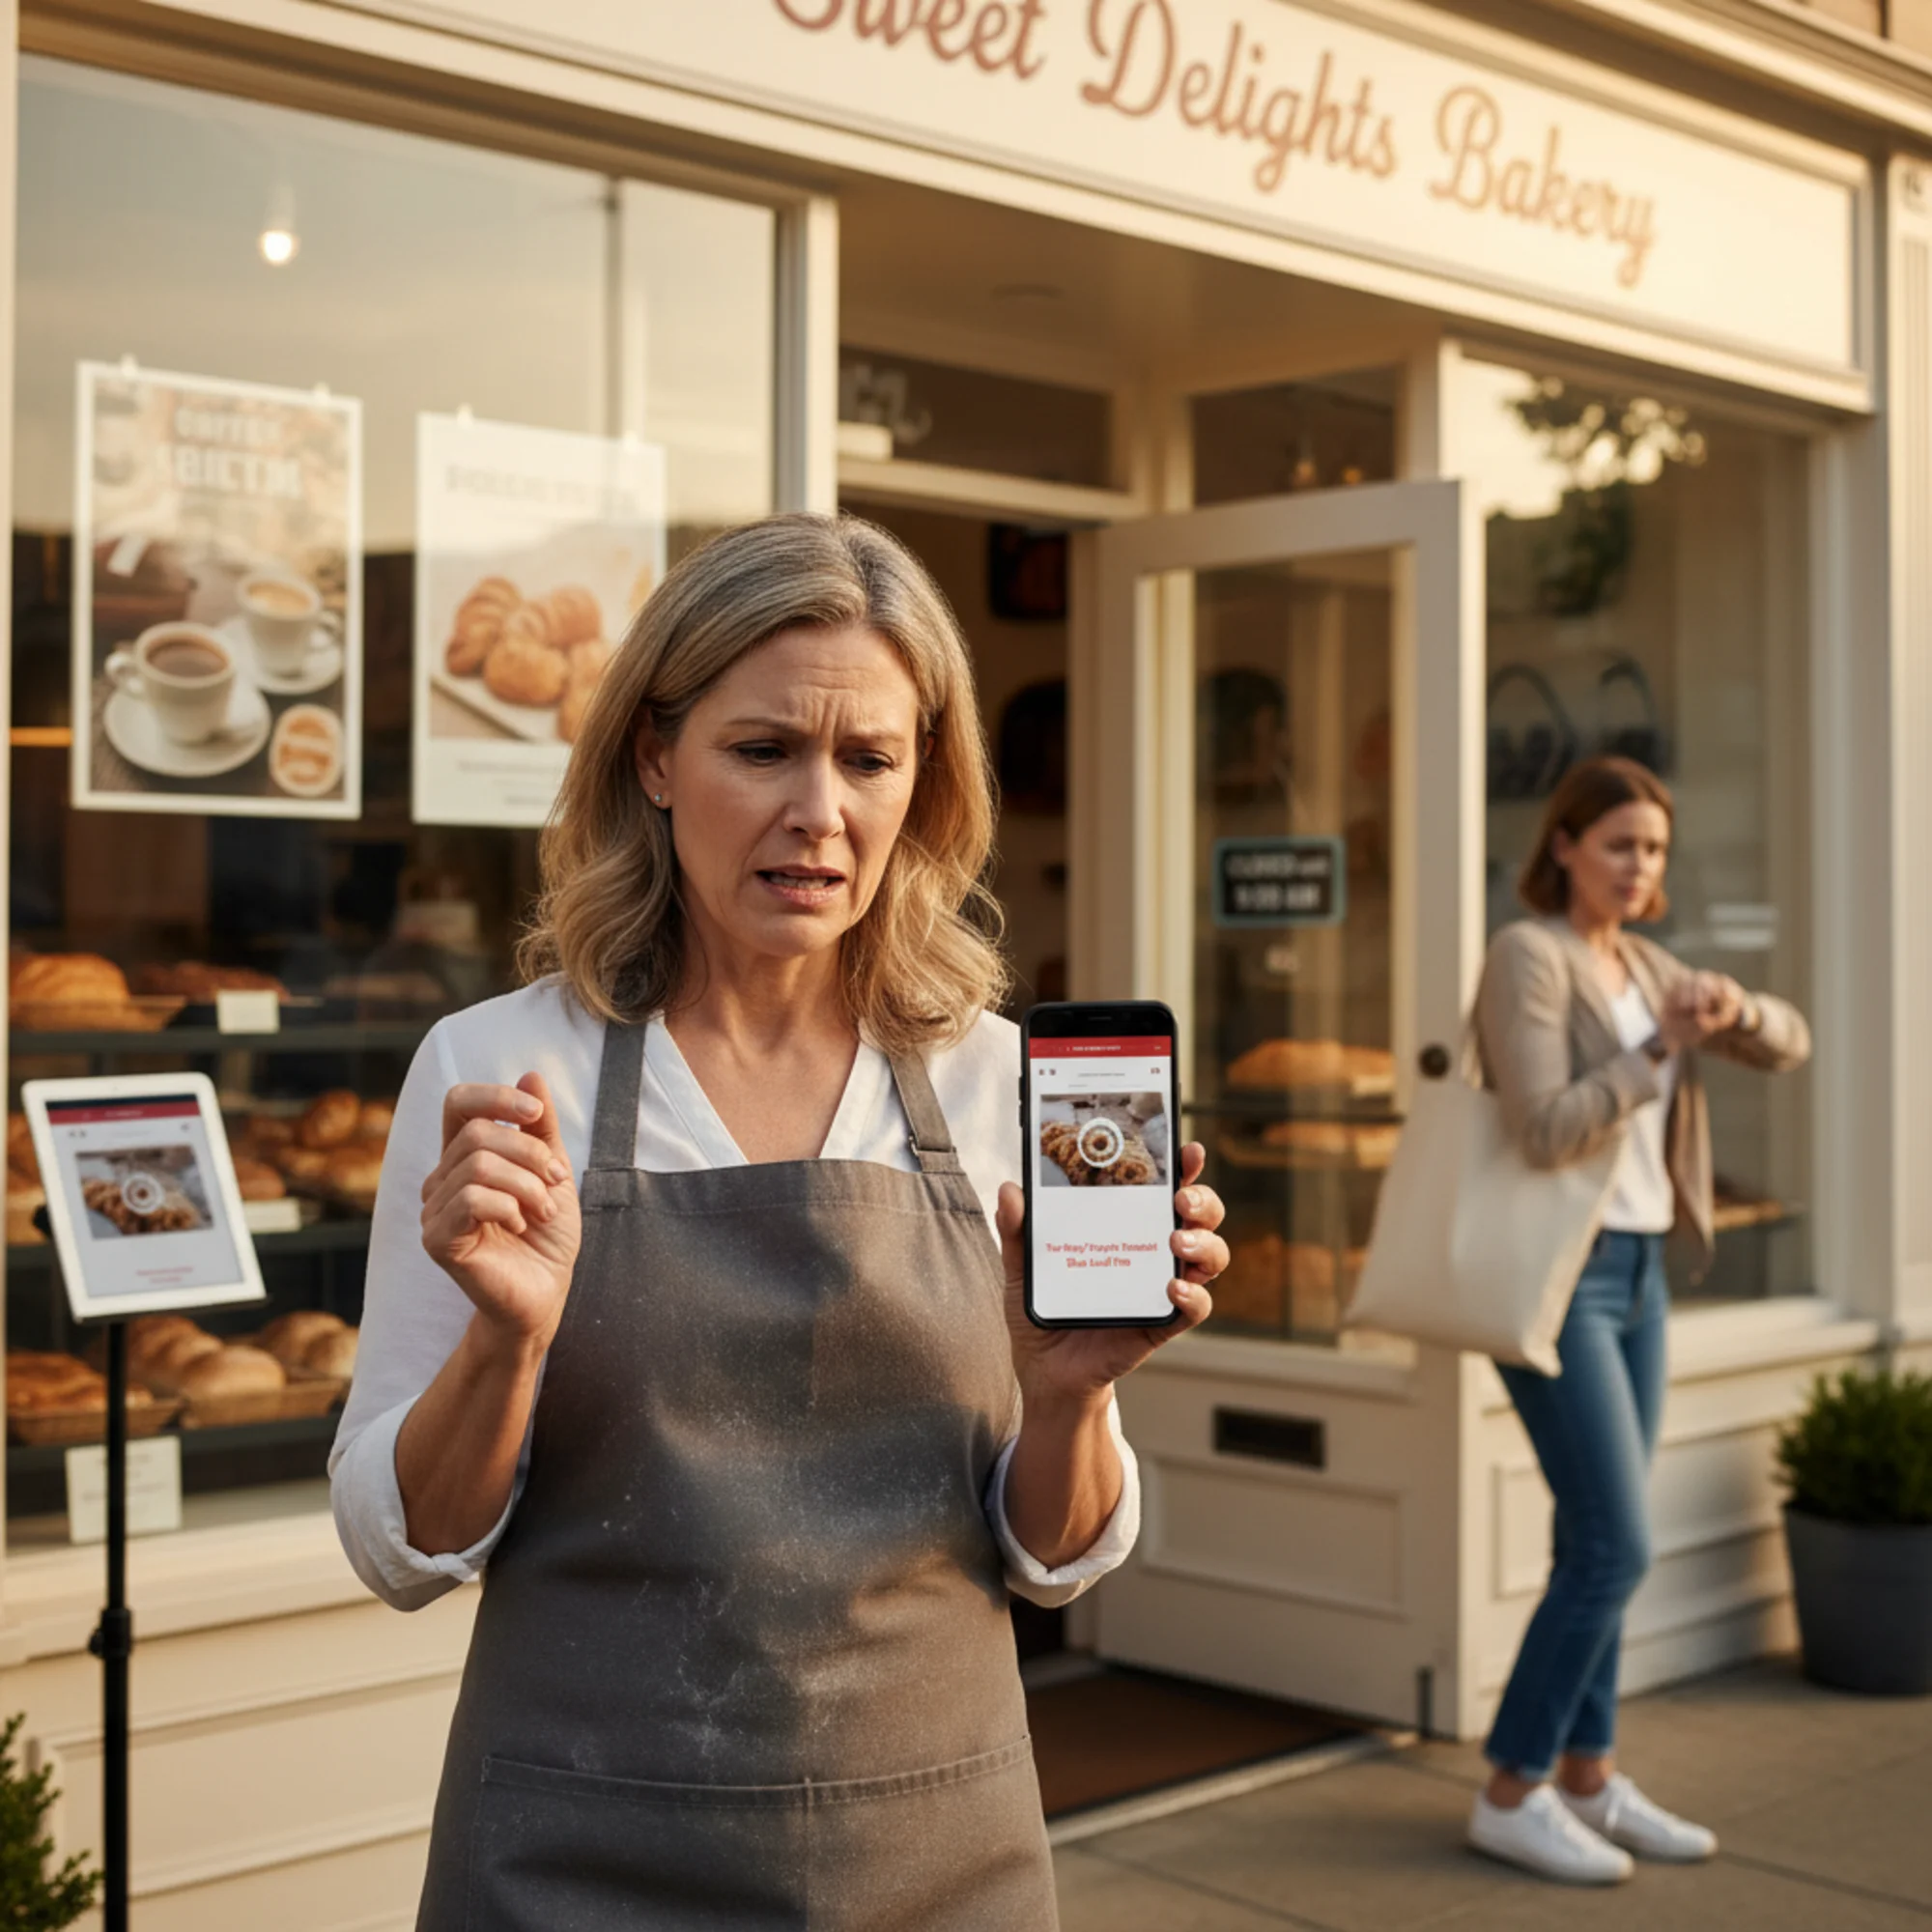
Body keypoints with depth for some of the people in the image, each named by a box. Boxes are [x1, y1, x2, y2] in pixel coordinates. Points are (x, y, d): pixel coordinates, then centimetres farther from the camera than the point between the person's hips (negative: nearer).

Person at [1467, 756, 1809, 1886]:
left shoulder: (1641, 966, 13)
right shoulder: (1527, 957, -13)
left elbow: (1786, 1045, 8)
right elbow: (1548, 1131, -22)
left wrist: (1730, 1006, -13)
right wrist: (1665, 1049, -22)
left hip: (1635, 1273, 8)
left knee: (1601, 1545, 11)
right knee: (1619, 1548, -9)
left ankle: (1588, 1779, 19)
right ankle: (1512, 1794, 0)